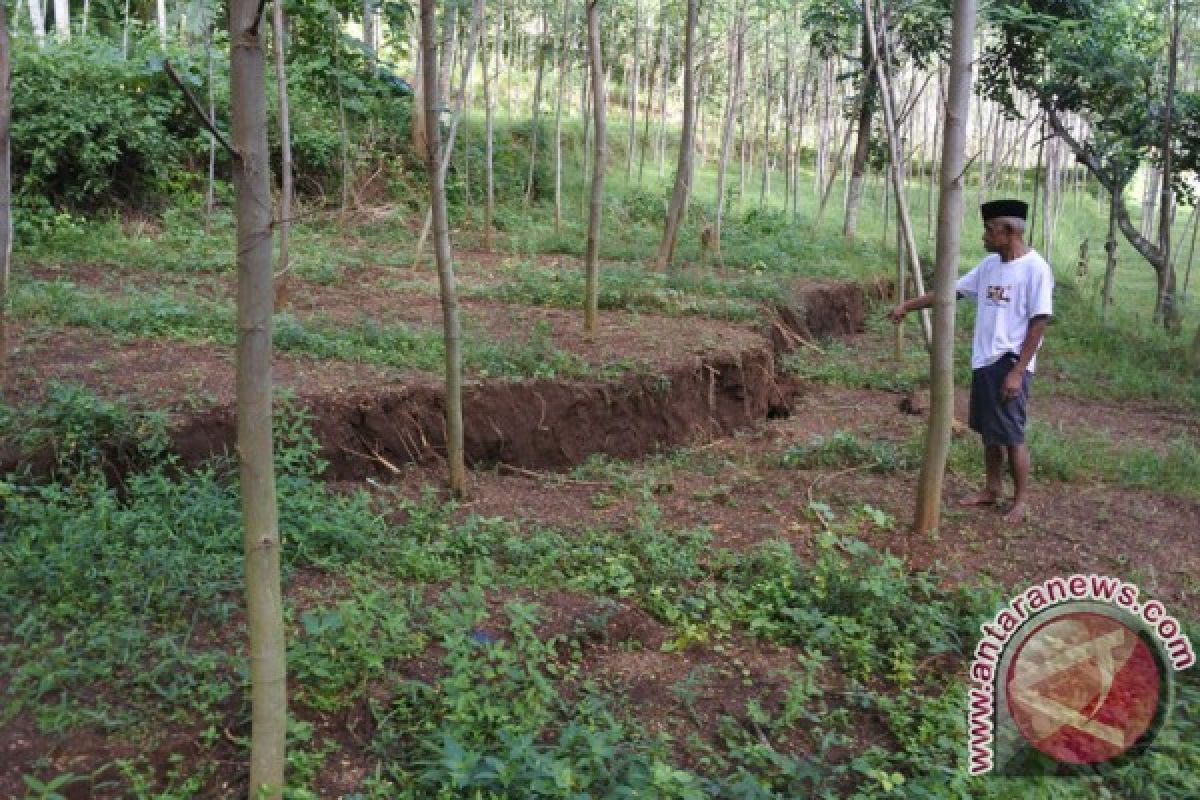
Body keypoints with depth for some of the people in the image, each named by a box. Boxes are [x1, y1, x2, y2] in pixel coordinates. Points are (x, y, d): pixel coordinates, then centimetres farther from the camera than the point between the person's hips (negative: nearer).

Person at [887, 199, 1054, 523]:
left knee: (1012, 435, -2)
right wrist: (907, 305, 15)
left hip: (1010, 364, -8)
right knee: (989, 431, 16)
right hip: (984, 361, 8)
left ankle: (1021, 499, 11)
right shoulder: (989, 265, 9)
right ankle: (992, 490, 29)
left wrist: (1018, 371, -18)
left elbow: (1039, 322, -15)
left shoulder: (1035, 268, -14)